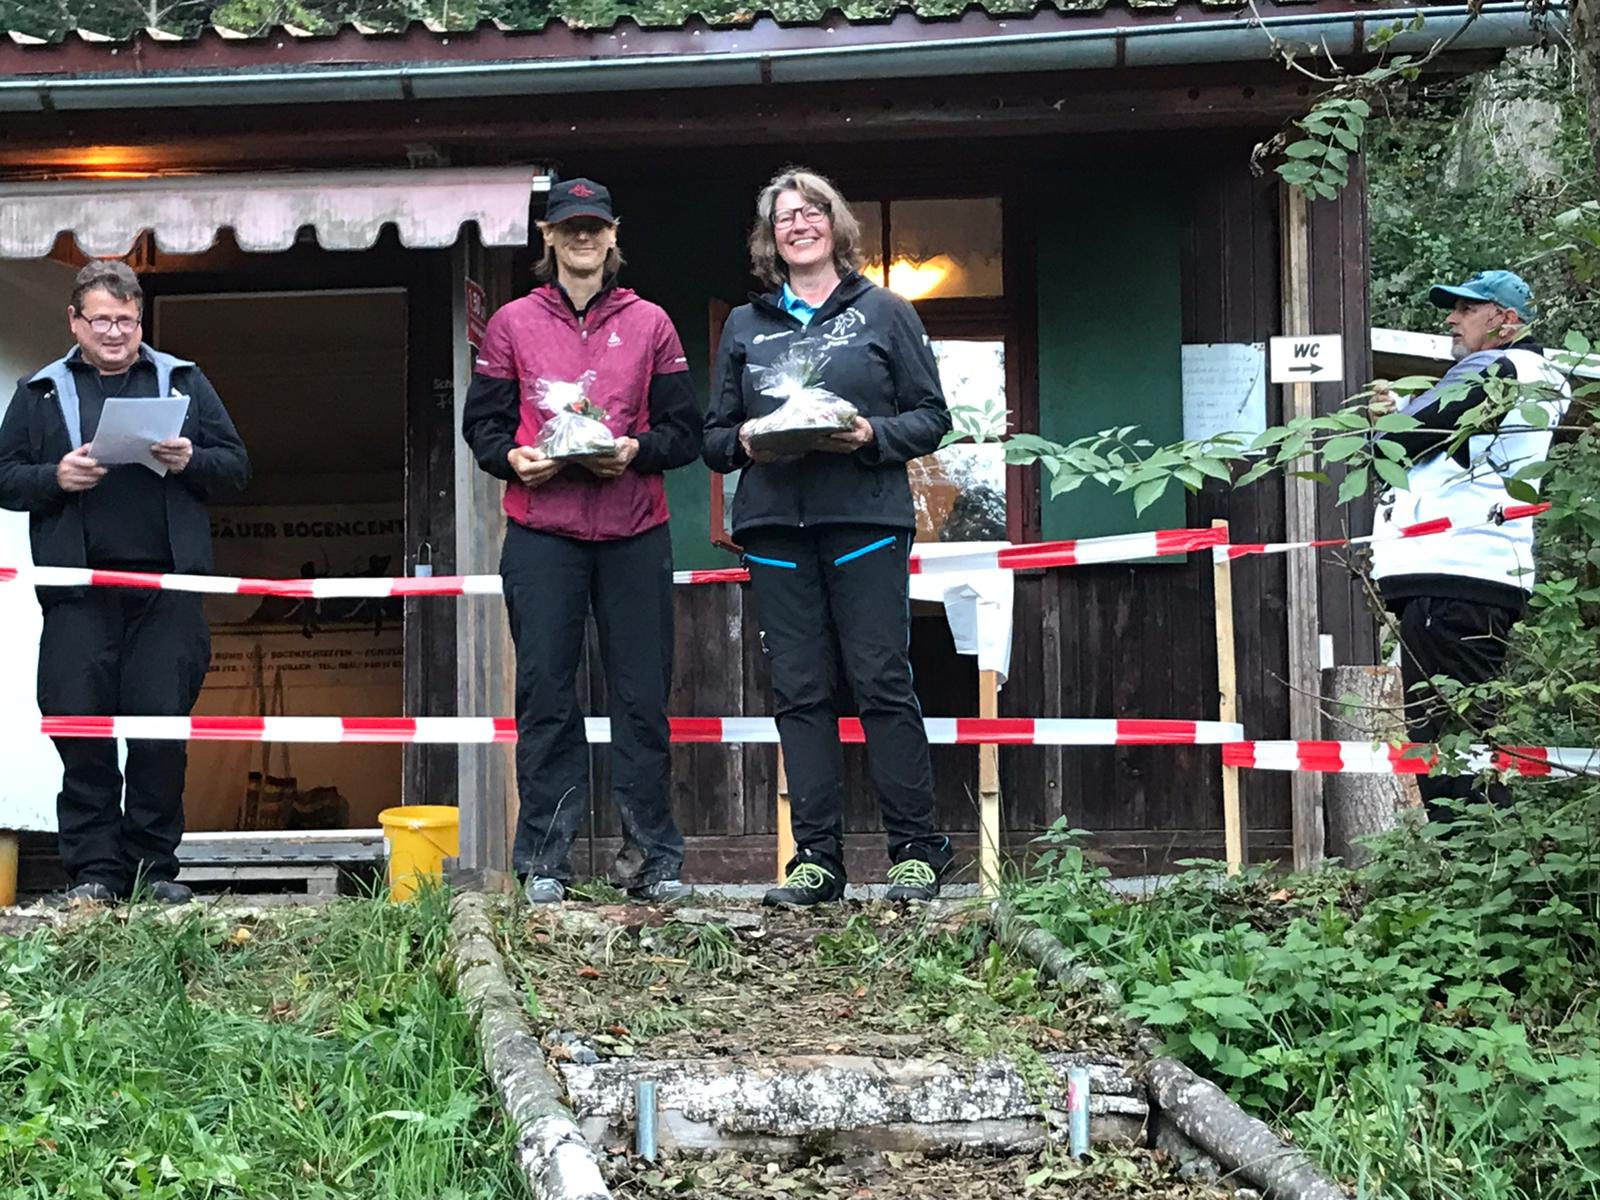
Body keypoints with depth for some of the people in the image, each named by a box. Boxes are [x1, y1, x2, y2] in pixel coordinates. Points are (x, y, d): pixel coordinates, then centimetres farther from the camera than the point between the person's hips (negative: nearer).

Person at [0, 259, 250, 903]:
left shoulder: (183, 381, 14)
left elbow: (236, 467, 12)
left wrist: (190, 461, -8)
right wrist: (55, 478, -9)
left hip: (166, 588, 0)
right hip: (78, 593, 0)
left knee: (164, 730, -1)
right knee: (81, 730, -2)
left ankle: (155, 866, 11)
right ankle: (93, 870, 6)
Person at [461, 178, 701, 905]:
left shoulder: (648, 323, 11)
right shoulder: (514, 323, 11)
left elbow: (684, 430, 9)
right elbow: (481, 423, 10)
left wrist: (637, 449, -11)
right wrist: (514, 458, -10)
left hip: (635, 532, 0)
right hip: (541, 532, 0)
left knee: (642, 695, 1)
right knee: (544, 694, -1)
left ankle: (657, 859, 10)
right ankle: (544, 862, 7)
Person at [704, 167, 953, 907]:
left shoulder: (883, 313, 10)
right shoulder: (744, 326, 18)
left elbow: (931, 417, 7)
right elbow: (713, 435, 17)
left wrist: (872, 434, -11)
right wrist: (744, 442, -4)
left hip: (866, 519, -3)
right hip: (775, 526, 3)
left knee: (882, 681, -6)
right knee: (799, 691, 1)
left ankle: (916, 850, 2)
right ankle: (816, 858, 5)